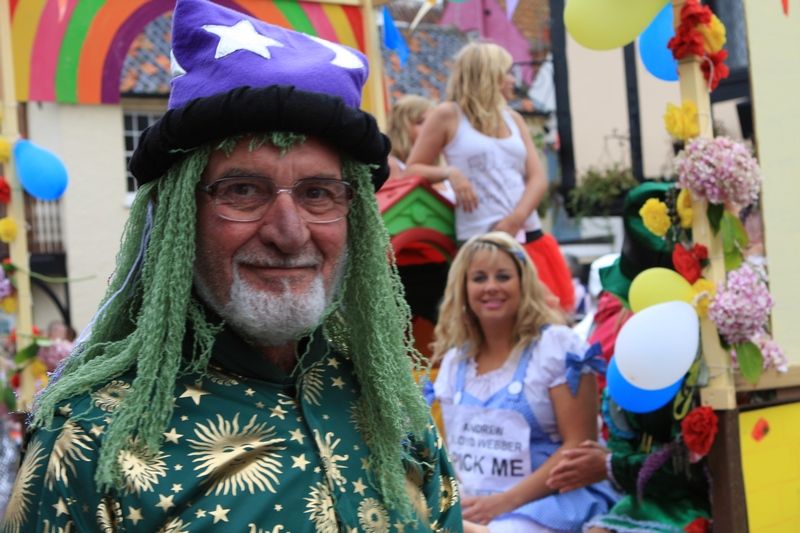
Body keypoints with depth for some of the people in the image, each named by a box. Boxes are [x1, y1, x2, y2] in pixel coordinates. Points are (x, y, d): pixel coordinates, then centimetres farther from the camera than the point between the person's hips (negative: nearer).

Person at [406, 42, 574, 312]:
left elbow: (537, 178, 9)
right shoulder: (448, 115, 2)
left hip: (529, 237, 6)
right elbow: (413, 169, 4)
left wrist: (516, 219, -9)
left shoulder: (513, 118, 16)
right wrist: (450, 173, -15)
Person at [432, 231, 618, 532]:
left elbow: (579, 446, -9)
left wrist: (504, 502, -16)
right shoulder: (454, 359, 13)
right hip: (468, 509, 5)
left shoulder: (557, 346, -3)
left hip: (546, 504, -5)